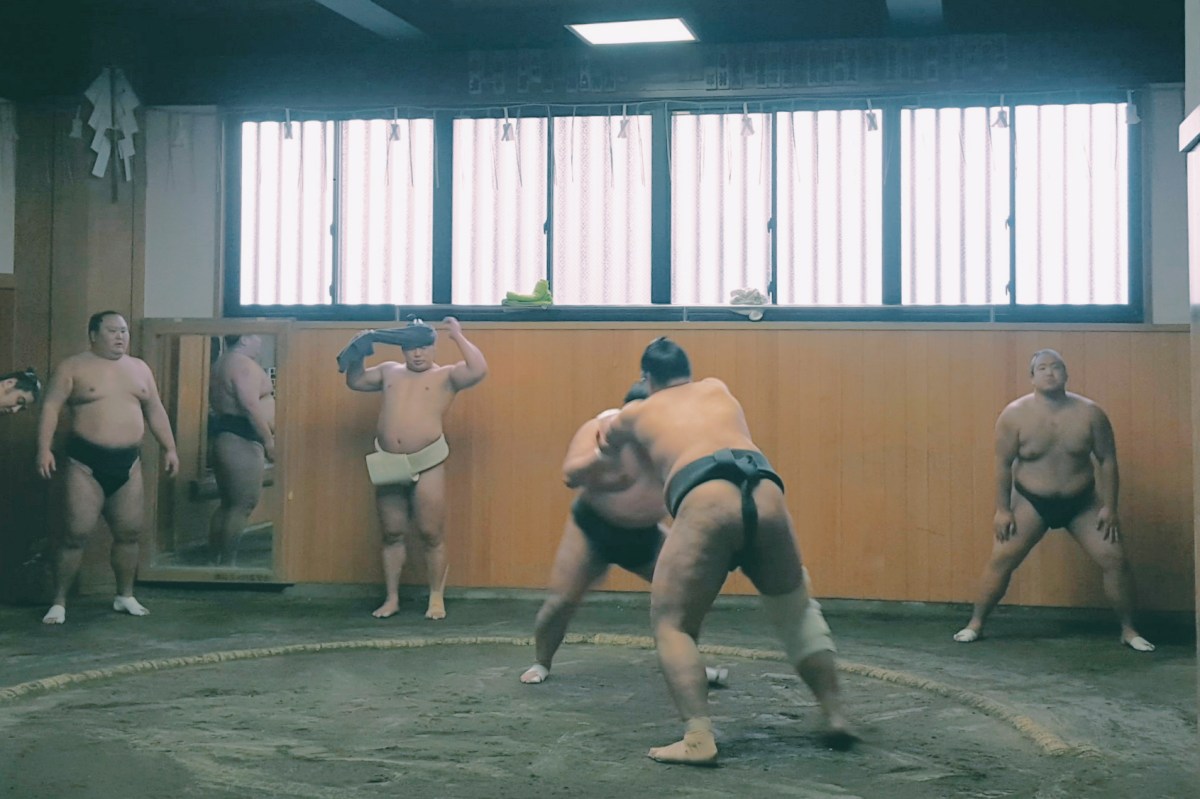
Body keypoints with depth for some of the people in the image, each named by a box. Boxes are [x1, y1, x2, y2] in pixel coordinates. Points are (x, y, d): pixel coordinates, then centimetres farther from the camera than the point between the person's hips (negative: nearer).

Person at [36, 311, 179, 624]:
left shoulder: (139, 368, 13)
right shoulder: (73, 367, -3)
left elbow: (155, 410, 17)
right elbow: (51, 407, -8)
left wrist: (169, 448, 12)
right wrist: (44, 449, -18)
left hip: (128, 462, 5)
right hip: (85, 462, -5)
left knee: (129, 532, 8)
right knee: (77, 533, -7)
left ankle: (125, 596, 23)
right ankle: (59, 602, 3)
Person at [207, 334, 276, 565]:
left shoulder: (223, 363, 19)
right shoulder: (244, 364, -13)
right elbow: (250, 405, -21)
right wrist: (269, 440, -17)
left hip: (224, 435, 11)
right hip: (242, 440, -11)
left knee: (228, 504, 15)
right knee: (243, 505, -9)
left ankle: (215, 559, 18)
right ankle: (227, 562, -9)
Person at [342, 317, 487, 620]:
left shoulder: (446, 376, 1)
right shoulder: (389, 371, 16)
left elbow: (478, 370, -15)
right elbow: (355, 380, 26)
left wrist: (459, 337, -11)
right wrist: (358, 353, 11)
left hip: (426, 465, -4)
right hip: (389, 465, 4)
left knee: (431, 534, -1)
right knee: (392, 534, 9)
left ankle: (437, 598, 10)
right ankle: (391, 598, 17)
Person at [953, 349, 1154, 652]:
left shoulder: (1089, 413, -11)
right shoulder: (1014, 415, -14)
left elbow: (1107, 460, -4)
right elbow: (1003, 463, -9)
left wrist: (1109, 507, -7)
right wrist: (1002, 509, -10)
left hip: (1082, 503, 1)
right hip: (1031, 502, -1)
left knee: (1115, 559, -6)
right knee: (1000, 560, -6)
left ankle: (1128, 630, 10)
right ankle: (975, 624, 9)